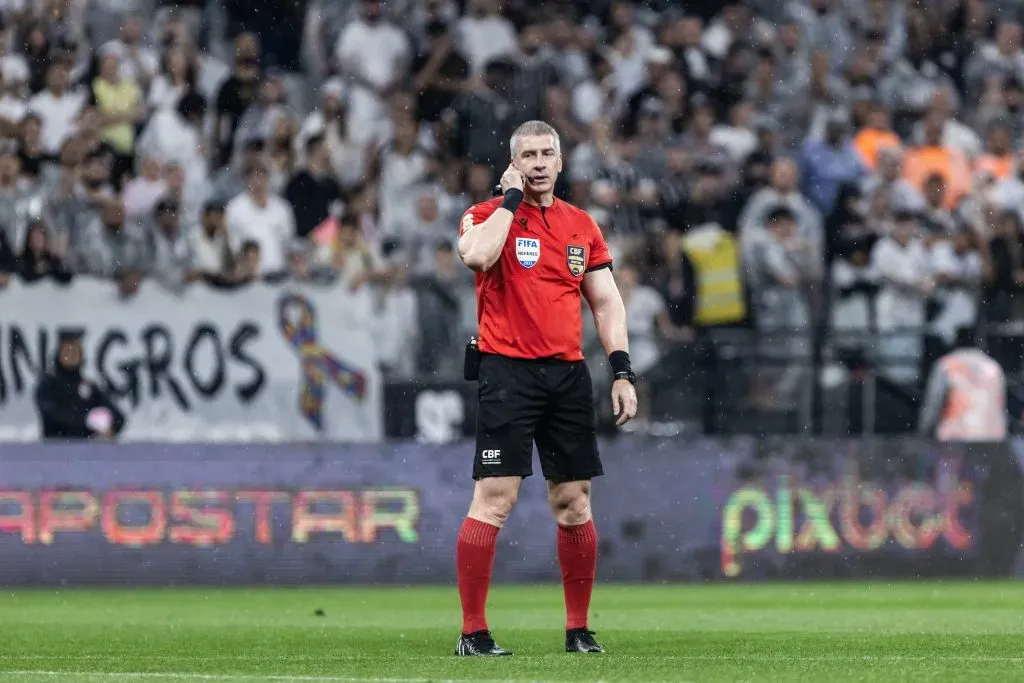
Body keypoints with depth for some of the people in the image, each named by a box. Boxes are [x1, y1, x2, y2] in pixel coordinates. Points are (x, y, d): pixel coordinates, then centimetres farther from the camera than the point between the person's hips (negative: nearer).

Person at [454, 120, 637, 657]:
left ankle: (578, 629, 16)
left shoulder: (582, 226, 14)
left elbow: (605, 301, 16)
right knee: (493, 499, -10)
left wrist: (622, 371, 6)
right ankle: (473, 633, -6)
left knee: (574, 504, 6)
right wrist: (511, 198, -11)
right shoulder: (488, 215, 1)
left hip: (568, 372, 5)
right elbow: (477, 255, -23)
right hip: (508, 372, -5)